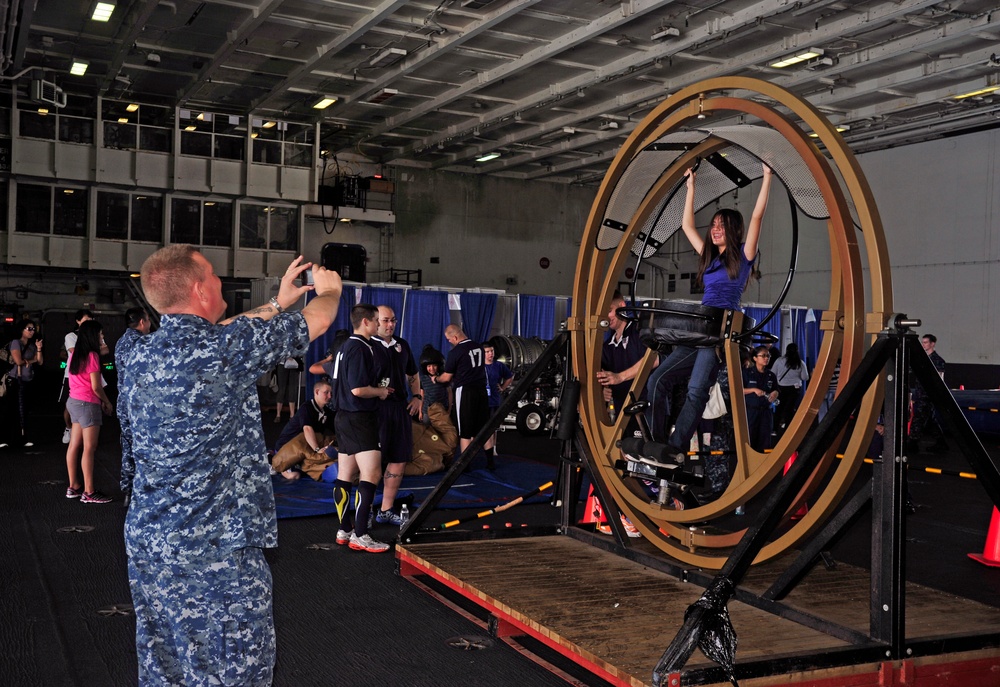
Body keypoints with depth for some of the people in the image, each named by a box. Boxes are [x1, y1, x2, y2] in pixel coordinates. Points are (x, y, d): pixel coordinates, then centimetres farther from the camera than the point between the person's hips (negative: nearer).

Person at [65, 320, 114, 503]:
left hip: (74, 401, 9)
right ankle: (89, 492, -3)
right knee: (89, 449, -5)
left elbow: (80, 380, 13)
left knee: (74, 445, 11)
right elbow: (96, 387, -18)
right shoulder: (92, 355, -16)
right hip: (87, 404, -9)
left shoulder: (75, 354, 10)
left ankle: (73, 486, 18)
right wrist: (107, 402, -2)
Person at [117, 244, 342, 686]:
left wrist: (277, 304, 30)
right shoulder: (228, 347, -15)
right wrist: (329, 289, 22)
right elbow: (316, 321, 0)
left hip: (145, 540, 7)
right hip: (216, 552, -7)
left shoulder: (137, 353, 3)